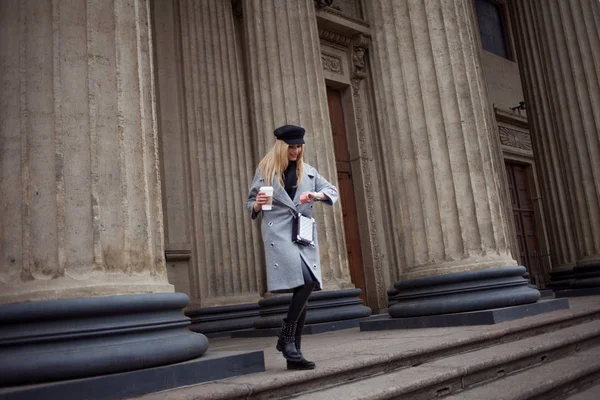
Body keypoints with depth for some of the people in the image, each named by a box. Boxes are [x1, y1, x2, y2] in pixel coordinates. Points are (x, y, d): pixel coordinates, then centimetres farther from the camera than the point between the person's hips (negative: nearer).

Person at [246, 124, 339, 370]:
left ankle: (293, 354, 8)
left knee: (305, 288, 1)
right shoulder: (265, 171, 7)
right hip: (278, 232, -5)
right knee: (305, 281, -23)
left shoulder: (308, 171, 16)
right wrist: (257, 205, -13)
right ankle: (286, 338, -7)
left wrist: (317, 195, -6)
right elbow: (250, 204, 11)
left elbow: (333, 191, 14)